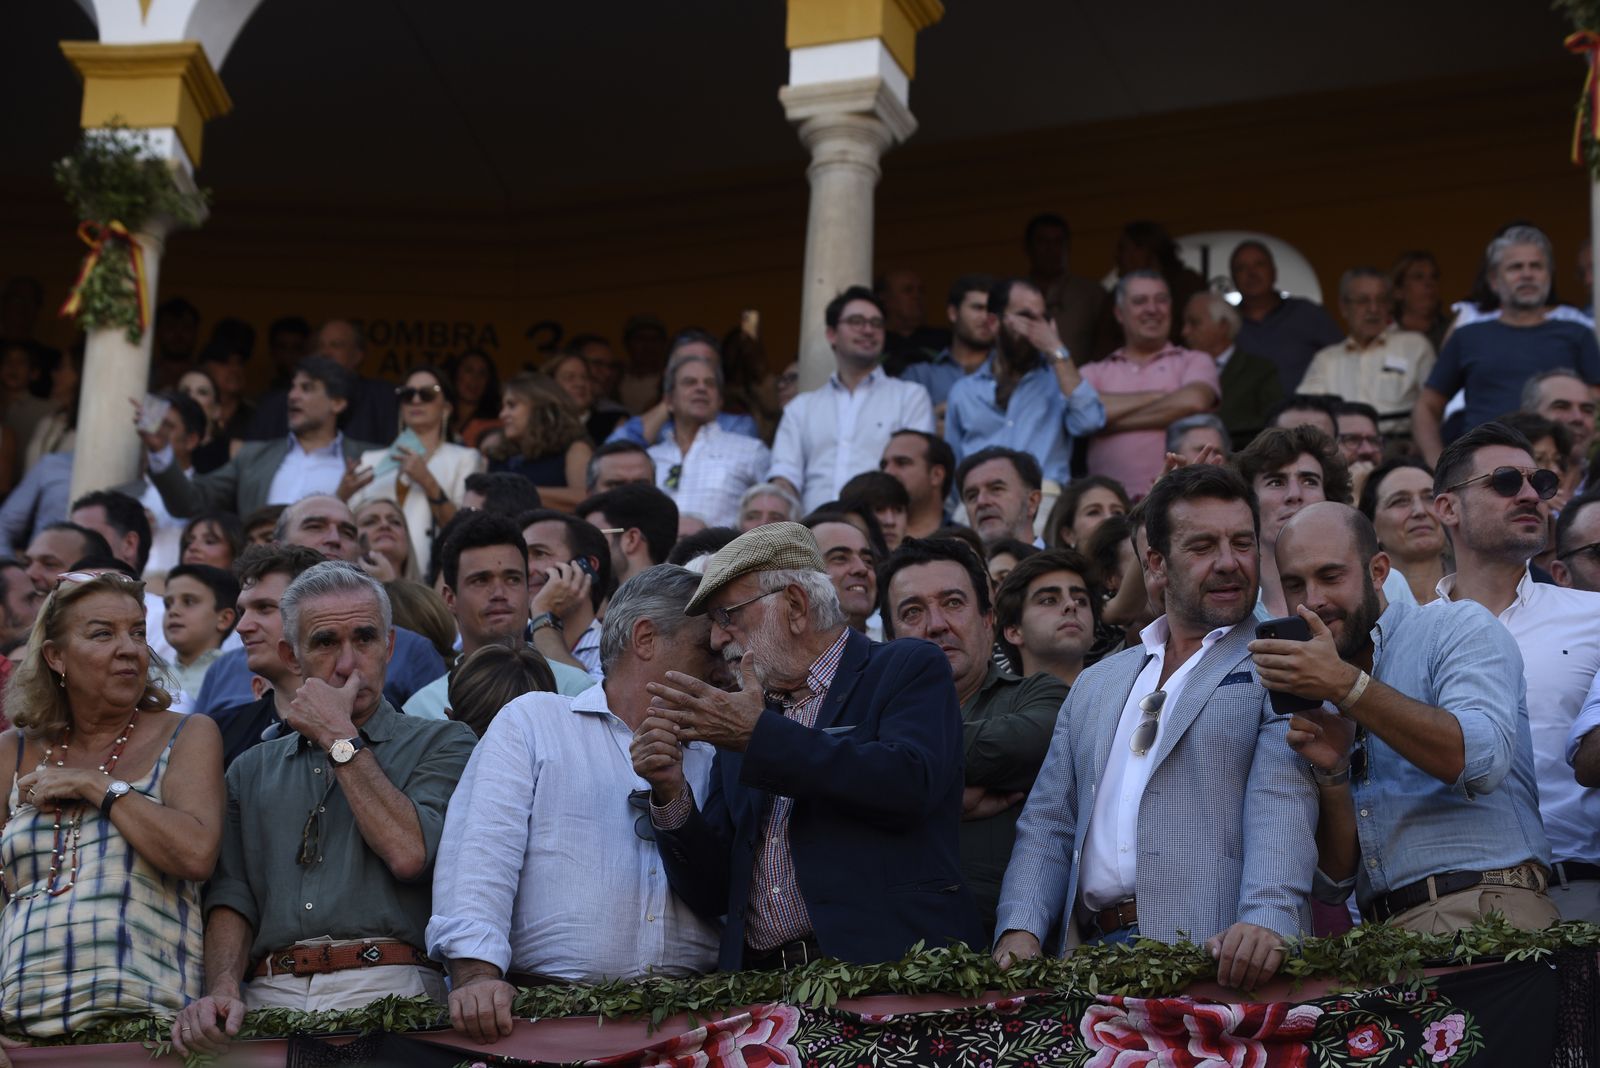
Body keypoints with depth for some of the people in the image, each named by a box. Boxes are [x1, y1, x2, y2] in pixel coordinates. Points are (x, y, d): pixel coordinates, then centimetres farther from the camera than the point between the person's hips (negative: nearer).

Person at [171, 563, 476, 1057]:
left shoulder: (441, 744, 9)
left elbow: (409, 854, -8)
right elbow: (231, 897, 13)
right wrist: (223, 989, -7)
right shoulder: (252, 770, 22)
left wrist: (340, 738, 0)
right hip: (270, 997, 3)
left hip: (389, 988, -3)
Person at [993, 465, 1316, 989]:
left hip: (1216, 961, -4)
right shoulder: (1094, 685, 24)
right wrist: (1020, 931, 4)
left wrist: (1265, 923, -25)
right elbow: (1047, 825, 21)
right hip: (1093, 956, 4)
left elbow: (1284, 805, -9)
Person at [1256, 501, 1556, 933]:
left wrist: (1345, 685, -15)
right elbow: (1332, 885, 14)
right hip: (1383, 937, 5)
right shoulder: (1320, 707, 19)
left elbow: (1482, 760, -13)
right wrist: (1331, 772, -2)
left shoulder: (1458, 626, 6)